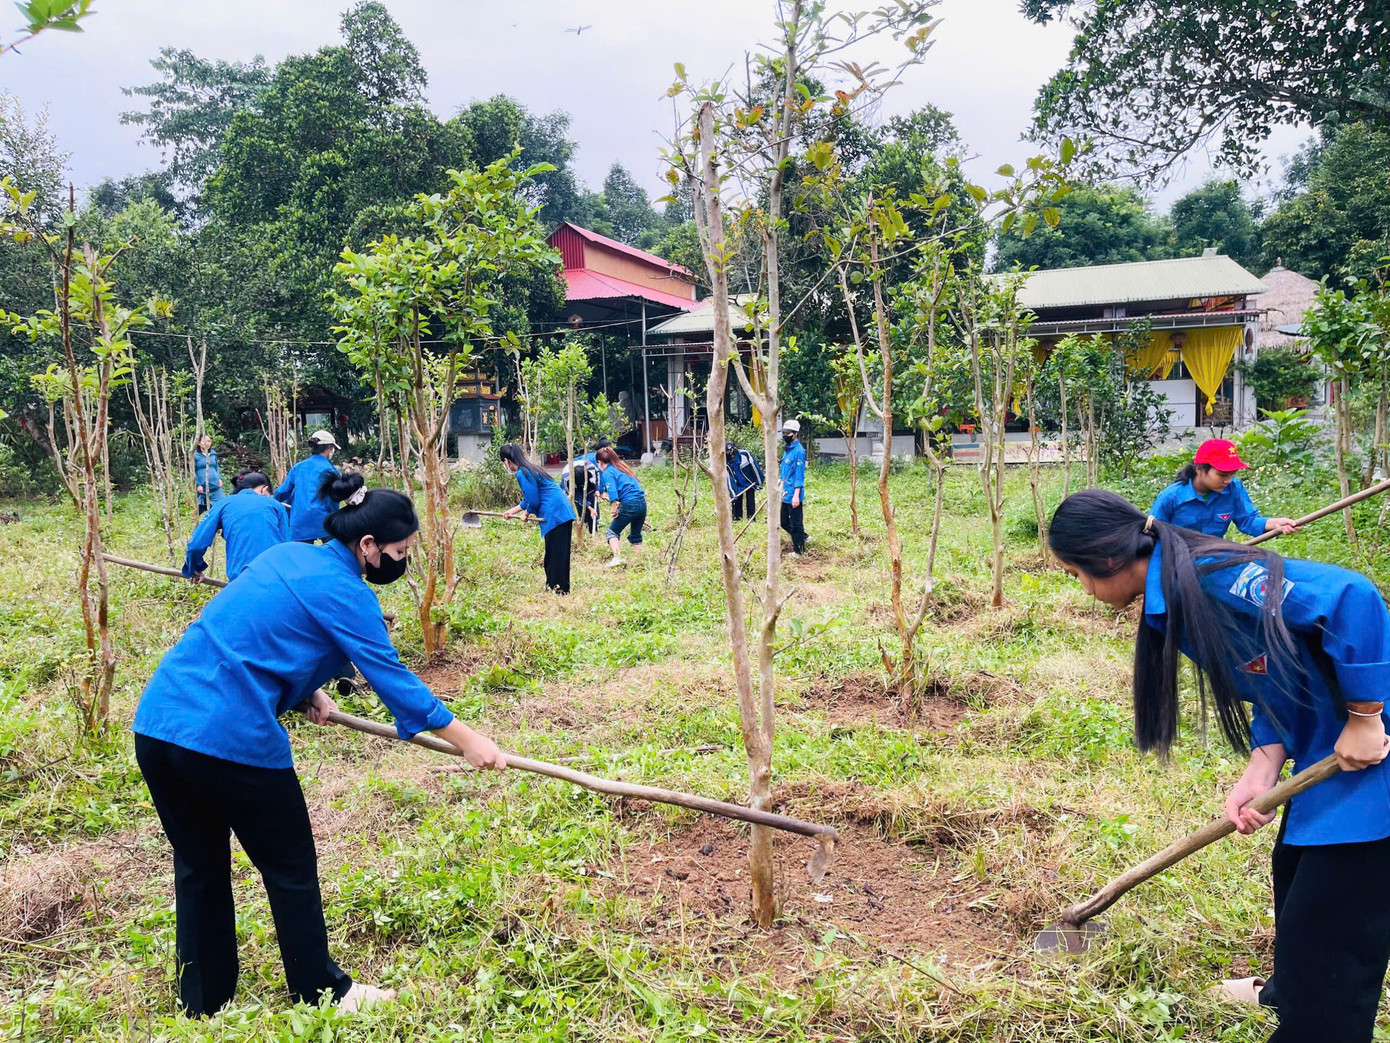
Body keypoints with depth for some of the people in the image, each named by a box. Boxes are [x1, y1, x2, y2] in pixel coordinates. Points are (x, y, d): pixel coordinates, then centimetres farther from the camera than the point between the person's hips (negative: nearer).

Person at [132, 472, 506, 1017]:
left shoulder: (286, 555, 14)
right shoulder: (343, 592, -10)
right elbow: (392, 678, -10)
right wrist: (469, 741, -3)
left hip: (155, 722, 8)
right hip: (231, 740, -8)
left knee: (199, 869, 21)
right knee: (290, 869, 11)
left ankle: (203, 1005, 34)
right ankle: (322, 992, 27)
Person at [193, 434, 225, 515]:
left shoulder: (213, 453, 11)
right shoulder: (195, 455, -2)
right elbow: (193, 472, -2)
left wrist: (219, 478, 6)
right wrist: (197, 485, -9)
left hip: (215, 487, 3)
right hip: (202, 488, -3)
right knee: (199, 509, 6)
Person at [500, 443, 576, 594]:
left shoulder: (522, 473, -11)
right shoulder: (530, 468, 20)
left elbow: (533, 502, -14)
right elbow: (530, 499, 29)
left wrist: (526, 514, 6)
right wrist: (512, 511, 34)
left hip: (554, 515, -10)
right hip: (564, 513, 10)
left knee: (554, 557, -4)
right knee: (559, 555, 14)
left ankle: (557, 591, -1)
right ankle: (561, 590, 21)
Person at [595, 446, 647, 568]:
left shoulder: (608, 472, -3)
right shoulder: (622, 467, 21)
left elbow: (612, 492, -17)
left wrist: (614, 510, -12)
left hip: (629, 505, -7)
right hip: (642, 503, 7)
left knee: (612, 531, 10)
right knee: (635, 536, 22)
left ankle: (617, 557, -9)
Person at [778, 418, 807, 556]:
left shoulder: (799, 451, -16)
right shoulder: (787, 449, 11)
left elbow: (799, 474, -19)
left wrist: (796, 495, -22)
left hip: (793, 495, -9)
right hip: (785, 494, 9)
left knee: (795, 524, 1)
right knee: (784, 522, 17)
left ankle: (798, 551, 12)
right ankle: (803, 537, 33)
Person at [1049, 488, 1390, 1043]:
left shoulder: (1208, 578, -26)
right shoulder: (1174, 598, 4)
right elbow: (1276, 678, 7)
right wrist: (1262, 768, -6)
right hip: (1323, 743, 10)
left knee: (1325, 932, -2)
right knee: (1293, 870, 27)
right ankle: (1289, 990, 52)